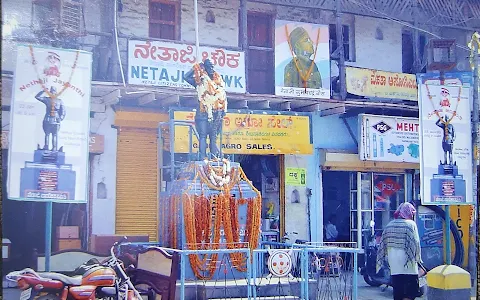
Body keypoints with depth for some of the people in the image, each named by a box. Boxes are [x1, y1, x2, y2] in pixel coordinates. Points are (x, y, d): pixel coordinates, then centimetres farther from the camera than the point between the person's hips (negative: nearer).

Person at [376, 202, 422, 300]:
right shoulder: (410, 224, -6)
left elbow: (384, 244, 10)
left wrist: (388, 257, 15)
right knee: (410, 292, -3)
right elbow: (415, 243, -10)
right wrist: (418, 258, -3)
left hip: (394, 264, 6)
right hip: (408, 264, -6)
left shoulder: (390, 225, 10)